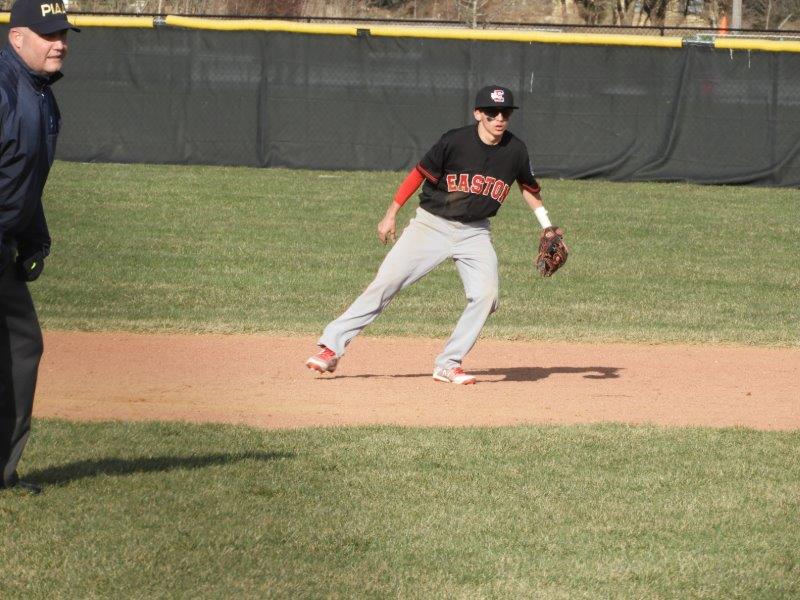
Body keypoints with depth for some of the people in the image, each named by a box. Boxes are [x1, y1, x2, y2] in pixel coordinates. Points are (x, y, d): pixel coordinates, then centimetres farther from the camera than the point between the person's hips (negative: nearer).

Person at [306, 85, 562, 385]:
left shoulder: (515, 150, -5)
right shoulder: (455, 141, -15)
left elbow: (528, 187, 13)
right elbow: (419, 174, -6)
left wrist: (547, 227, 9)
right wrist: (391, 214, -4)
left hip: (474, 233, 3)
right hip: (432, 223, -3)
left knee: (486, 295, -17)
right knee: (385, 283, -9)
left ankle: (448, 364, -5)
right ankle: (332, 347, -5)